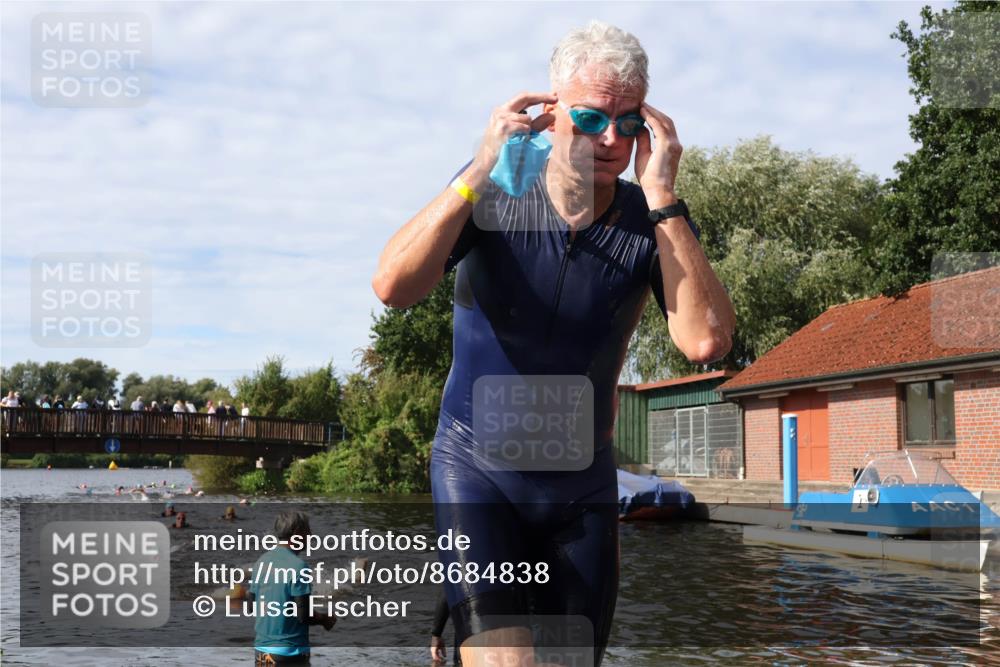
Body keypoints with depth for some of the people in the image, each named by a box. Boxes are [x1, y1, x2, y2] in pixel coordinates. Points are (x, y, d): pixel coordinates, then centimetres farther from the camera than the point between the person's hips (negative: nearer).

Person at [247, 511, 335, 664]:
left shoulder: (261, 561, 5)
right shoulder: (298, 566, -16)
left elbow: (251, 603, 13)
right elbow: (303, 615, -16)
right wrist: (324, 619, 2)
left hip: (262, 649, 6)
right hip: (290, 652, -6)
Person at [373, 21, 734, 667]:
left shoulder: (654, 223, -10)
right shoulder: (490, 194, -11)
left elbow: (707, 342, -25)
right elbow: (393, 287, -26)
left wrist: (661, 198, -28)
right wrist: (481, 170, -31)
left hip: (582, 484, 3)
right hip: (478, 468, -2)